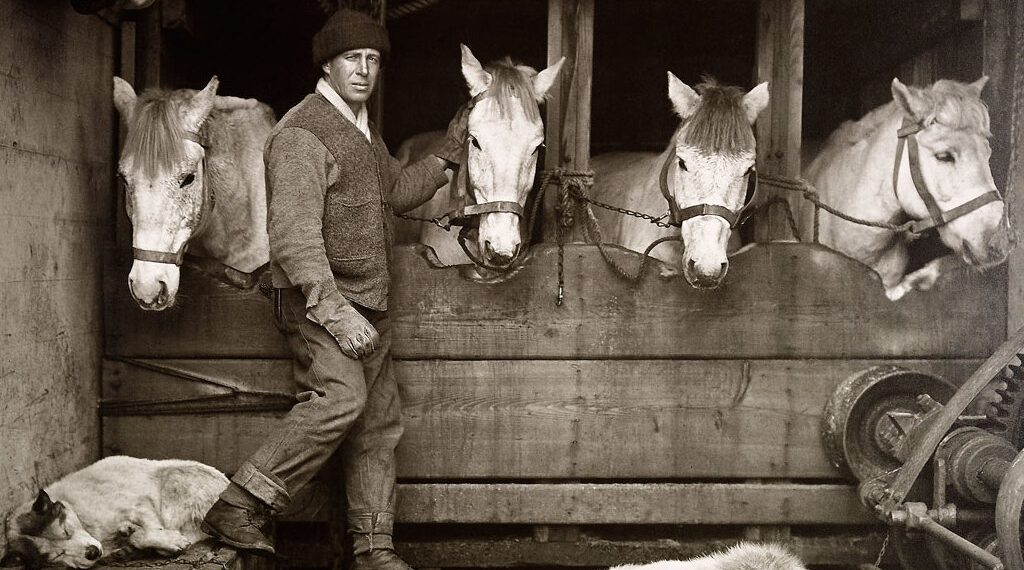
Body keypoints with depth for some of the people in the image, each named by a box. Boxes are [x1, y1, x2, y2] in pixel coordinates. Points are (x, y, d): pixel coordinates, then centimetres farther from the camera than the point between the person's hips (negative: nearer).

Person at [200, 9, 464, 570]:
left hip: (367, 303, 9)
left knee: (379, 425, 9)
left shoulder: (363, 132, 17)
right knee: (341, 397, -27)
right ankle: (239, 507, -19)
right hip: (317, 298, -9)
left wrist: (447, 155, 22)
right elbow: (293, 235, -23)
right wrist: (332, 308, -31)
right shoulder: (303, 133, -13)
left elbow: (396, 191, 34)